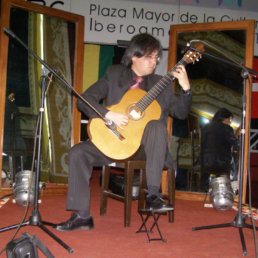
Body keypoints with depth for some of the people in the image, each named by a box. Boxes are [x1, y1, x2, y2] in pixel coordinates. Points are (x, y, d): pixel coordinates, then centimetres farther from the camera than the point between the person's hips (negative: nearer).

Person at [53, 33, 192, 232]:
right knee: (78, 152, -19)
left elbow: (181, 113, 8)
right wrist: (109, 114, -18)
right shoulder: (114, 74, 7)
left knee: (157, 126, -32)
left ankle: (153, 195, -29)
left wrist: (186, 88, -9)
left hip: (143, 145, 0)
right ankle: (82, 216, -12)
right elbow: (84, 100, -2)